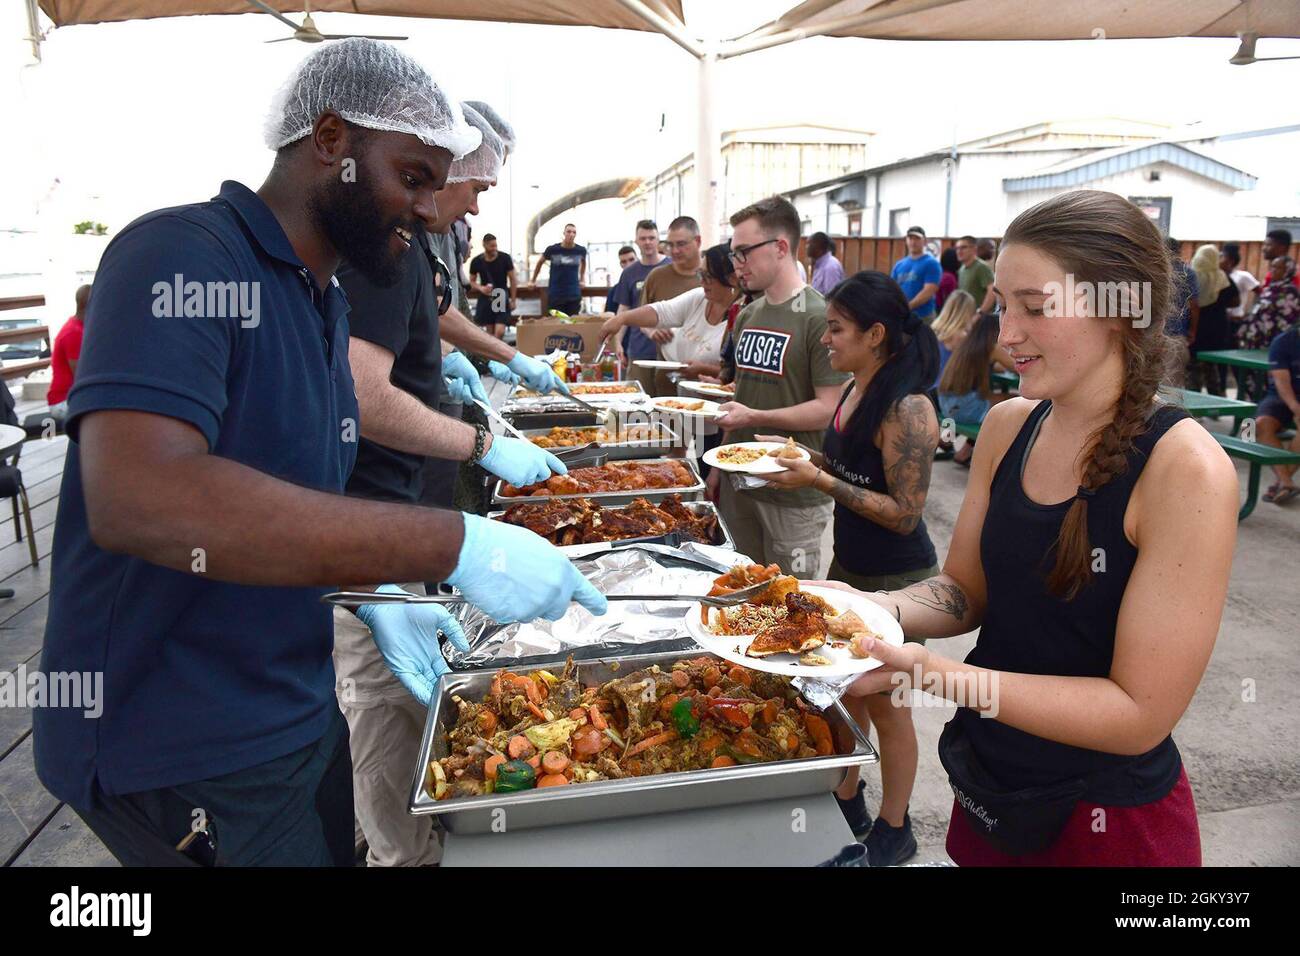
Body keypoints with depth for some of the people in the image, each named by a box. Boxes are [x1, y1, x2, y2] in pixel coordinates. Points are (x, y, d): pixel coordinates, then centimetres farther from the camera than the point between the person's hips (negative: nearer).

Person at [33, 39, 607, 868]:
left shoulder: (325, 302, 9)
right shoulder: (183, 256, -19)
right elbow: (137, 498, -35)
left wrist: (372, 595, 1)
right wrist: (457, 545, -36)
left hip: (300, 710, 8)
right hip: (188, 756, -8)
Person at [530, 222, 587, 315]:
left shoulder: (581, 250, -1)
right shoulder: (552, 249, -6)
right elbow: (540, 262, 13)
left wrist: (582, 279, 19)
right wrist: (533, 280, 18)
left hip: (574, 295, 1)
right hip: (555, 295, -1)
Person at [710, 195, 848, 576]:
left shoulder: (819, 317, -14)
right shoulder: (747, 316, 11)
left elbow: (829, 409, -18)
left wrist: (754, 417, -24)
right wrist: (721, 465, 15)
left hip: (794, 491, -7)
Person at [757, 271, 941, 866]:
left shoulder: (907, 409, -24)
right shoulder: (855, 391, 3)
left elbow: (904, 512, -25)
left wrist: (819, 481, -25)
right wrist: (803, 456, 1)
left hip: (896, 580, -8)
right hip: (850, 565, 8)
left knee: (884, 703, 9)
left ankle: (893, 832, 32)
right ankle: (847, 803, 42)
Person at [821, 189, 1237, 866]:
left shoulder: (1187, 470, -22)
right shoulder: (1007, 427, -4)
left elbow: (1140, 713, -22)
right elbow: (965, 591, 1)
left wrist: (937, 675, -30)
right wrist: (873, 608, -18)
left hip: (1105, 817, -5)